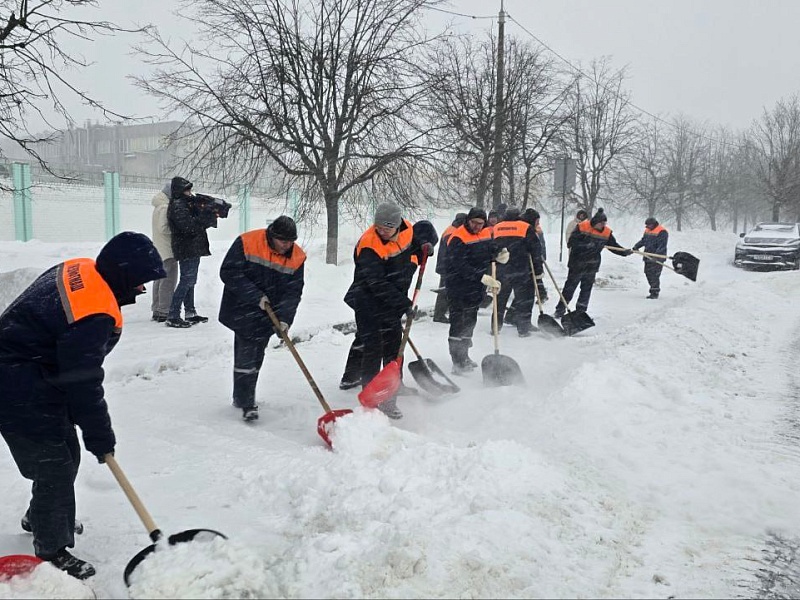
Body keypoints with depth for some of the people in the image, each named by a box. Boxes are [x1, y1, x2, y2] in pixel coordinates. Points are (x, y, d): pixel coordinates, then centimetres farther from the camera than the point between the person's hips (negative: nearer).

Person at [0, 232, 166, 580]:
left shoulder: (80, 271, 0)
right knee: (55, 467, 0)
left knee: (67, 455, 22)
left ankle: (40, 518, 44)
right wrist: (100, 437, -14)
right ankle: (51, 551, 17)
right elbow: (84, 384, -25)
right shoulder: (94, 315, -30)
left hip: (31, 379, 10)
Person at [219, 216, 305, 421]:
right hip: (242, 310, -5)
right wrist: (256, 296, -24)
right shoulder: (246, 243, -18)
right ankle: (247, 404, -4)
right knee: (246, 353, -10)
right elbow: (228, 273, -19)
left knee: (255, 356, 15)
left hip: (267, 316, 5)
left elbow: (293, 291, -7)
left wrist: (284, 318, -21)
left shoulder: (297, 257, -7)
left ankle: (242, 397, 33)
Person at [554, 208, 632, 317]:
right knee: (569, 287, 3)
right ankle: (560, 310, 12)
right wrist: (586, 245, -28)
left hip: (592, 266, 4)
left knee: (586, 289, 10)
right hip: (577, 264, -4)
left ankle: (581, 311, 20)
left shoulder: (607, 232, 0)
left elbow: (614, 246, 8)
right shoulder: (581, 227, -14)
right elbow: (571, 243, -19)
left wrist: (625, 252, -6)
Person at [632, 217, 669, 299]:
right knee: (648, 273, 9)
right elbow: (643, 240, 24)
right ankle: (654, 289, 20)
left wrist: (656, 255, -29)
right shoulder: (647, 230, 14)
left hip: (657, 258, -9)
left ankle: (655, 293, -5)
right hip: (648, 257, 9)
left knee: (654, 275, -11)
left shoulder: (662, 232, -12)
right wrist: (636, 246, 8)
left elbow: (662, 246, -19)